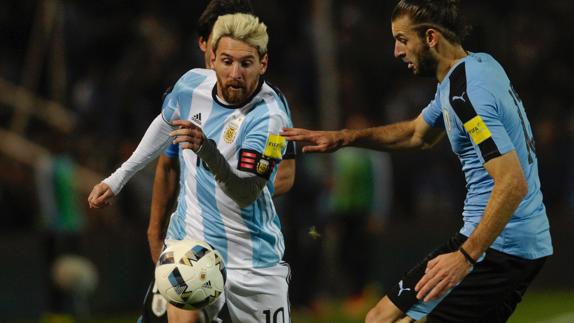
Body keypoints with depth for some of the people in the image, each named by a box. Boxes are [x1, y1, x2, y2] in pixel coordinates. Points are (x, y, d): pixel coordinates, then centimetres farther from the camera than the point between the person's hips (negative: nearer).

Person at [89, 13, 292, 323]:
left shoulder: (270, 115, -20)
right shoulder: (192, 83, -5)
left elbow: (246, 194, -28)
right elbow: (164, 124, 18)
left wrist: (206, 149, -42)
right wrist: (119, 178, 24)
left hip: (252, 260, -2)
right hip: (189, 241, 2)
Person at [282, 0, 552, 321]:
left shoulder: (465, 93, -20)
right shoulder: (482, 64, 12)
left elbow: (513, 184, -27)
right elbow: (418, 134, 28)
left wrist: (465, 257, -30)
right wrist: (343, 137, 20)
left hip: (495, 247, -10)